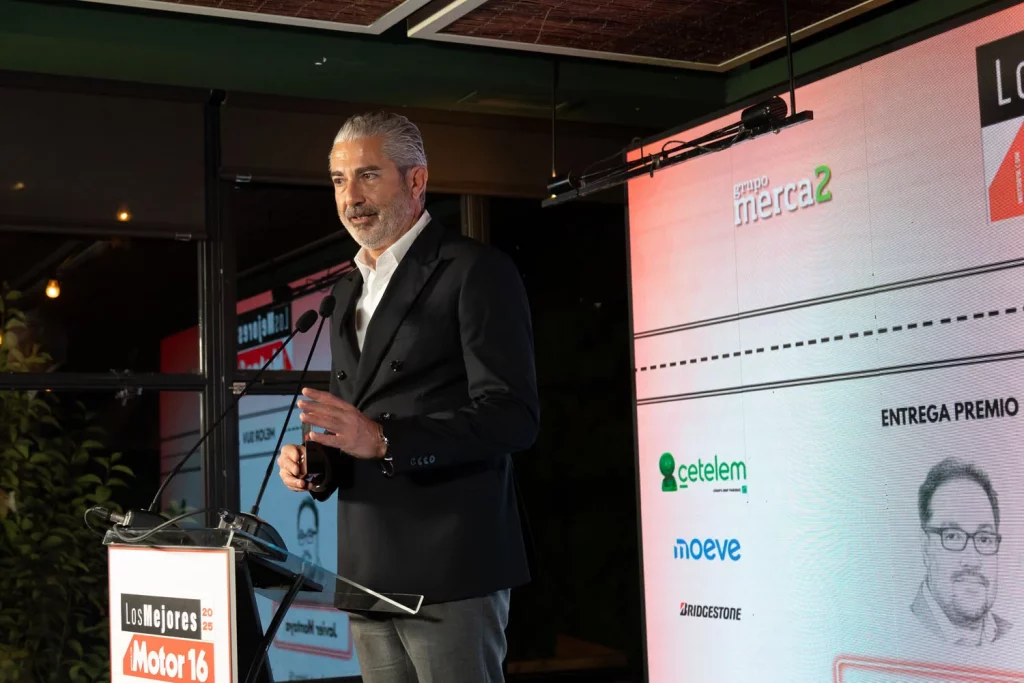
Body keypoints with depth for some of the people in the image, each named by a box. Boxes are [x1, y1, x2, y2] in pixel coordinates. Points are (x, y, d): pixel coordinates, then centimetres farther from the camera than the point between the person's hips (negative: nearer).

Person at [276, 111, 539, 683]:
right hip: (370, 572, 8)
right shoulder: (350, 291, 19)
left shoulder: (476, 271, -6)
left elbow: (514, 416, -15)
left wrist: (383, 440, -23)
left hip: (448, 570, -7)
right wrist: (315, 464, 5)